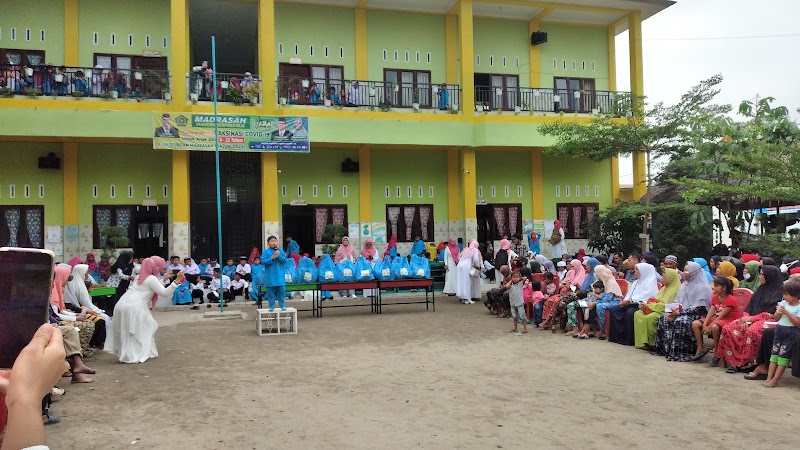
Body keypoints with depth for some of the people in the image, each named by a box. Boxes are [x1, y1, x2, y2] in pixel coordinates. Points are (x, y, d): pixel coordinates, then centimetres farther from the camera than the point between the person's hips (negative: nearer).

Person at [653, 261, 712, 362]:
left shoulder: (703, 288, -8)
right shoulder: (684, 285, 16)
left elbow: (700, 308, -16)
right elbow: (677, 301, 17)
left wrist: (681, 312, -20)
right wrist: (673, 311, -5)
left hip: (696, 315, -8)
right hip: (680, 313, 8)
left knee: (680, 321, -35)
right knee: (663, 319, -13)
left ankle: (678, 353, -31)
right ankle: (664, 348, -10)